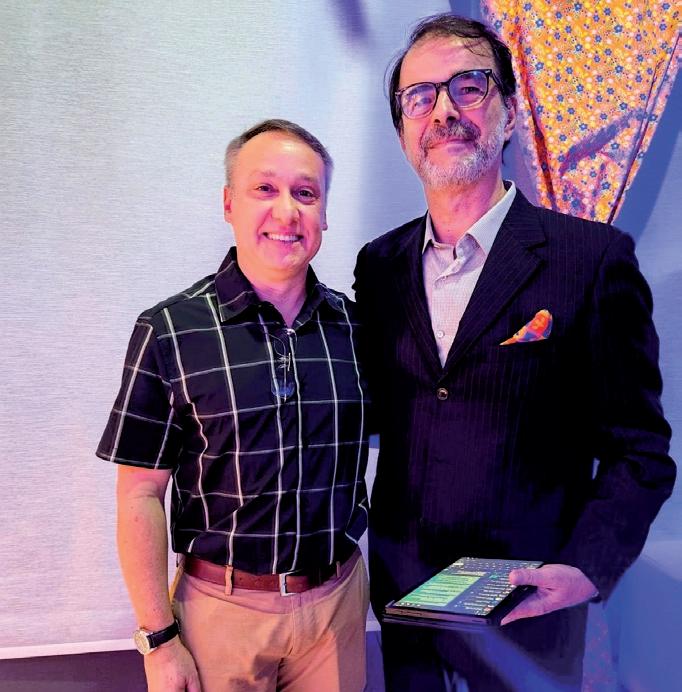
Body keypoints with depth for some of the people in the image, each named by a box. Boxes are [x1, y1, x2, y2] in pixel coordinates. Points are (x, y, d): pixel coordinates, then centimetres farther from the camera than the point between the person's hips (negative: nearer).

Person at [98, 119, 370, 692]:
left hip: (339, 600, 3)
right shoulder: (168, 330, -10)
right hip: (222, 608, -2)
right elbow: (141, 494, -8)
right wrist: (158, 639, -8)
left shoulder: (354, 324, -1)